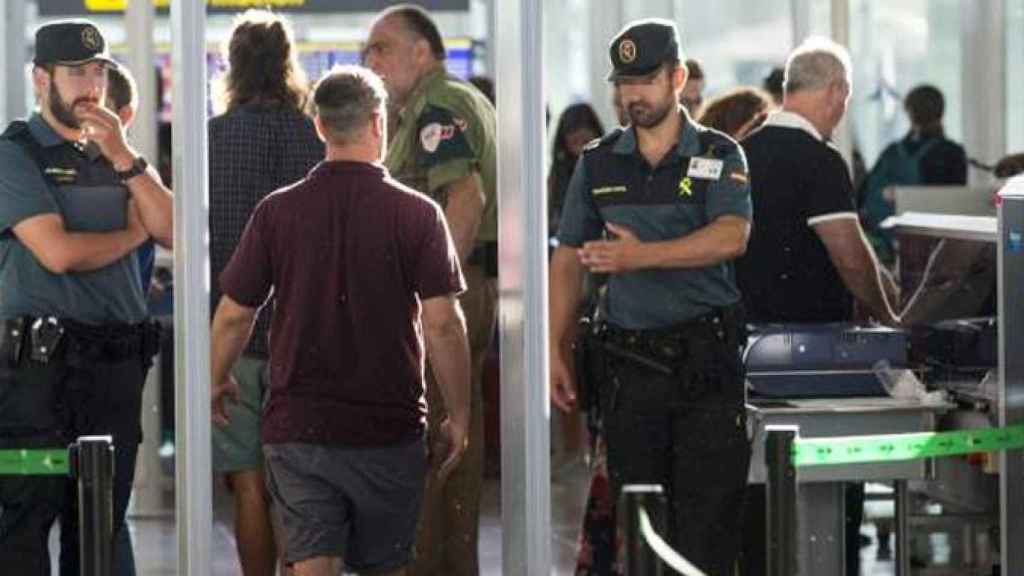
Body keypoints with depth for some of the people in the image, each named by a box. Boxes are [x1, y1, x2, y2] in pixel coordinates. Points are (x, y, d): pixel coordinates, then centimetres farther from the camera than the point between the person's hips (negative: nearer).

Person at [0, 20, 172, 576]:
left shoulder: (113, 156, 17)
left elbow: (173, 231, 3)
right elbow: (58, 252, -14)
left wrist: (124, 157, -7)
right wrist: (133, 233, 2)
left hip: (118, 361, 6)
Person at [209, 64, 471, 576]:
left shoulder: (276, 212, -2)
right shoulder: (416, 214, -6)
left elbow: (234, 315, 1)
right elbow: (442, 324, -10)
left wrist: (218, 383, 19)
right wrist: (458, 416, -1)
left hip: (296, 429, 0)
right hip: (389, 431, 0)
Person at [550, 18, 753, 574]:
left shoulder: (718, 155, 2)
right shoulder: (598, 163, 11)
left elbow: (731, 237, -15)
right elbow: (568, 258, 13)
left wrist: (641, 255, -25)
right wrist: (557, 352, 5)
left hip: (707, 359, -3)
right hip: (627, 358, 3)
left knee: (709, 513, -5)